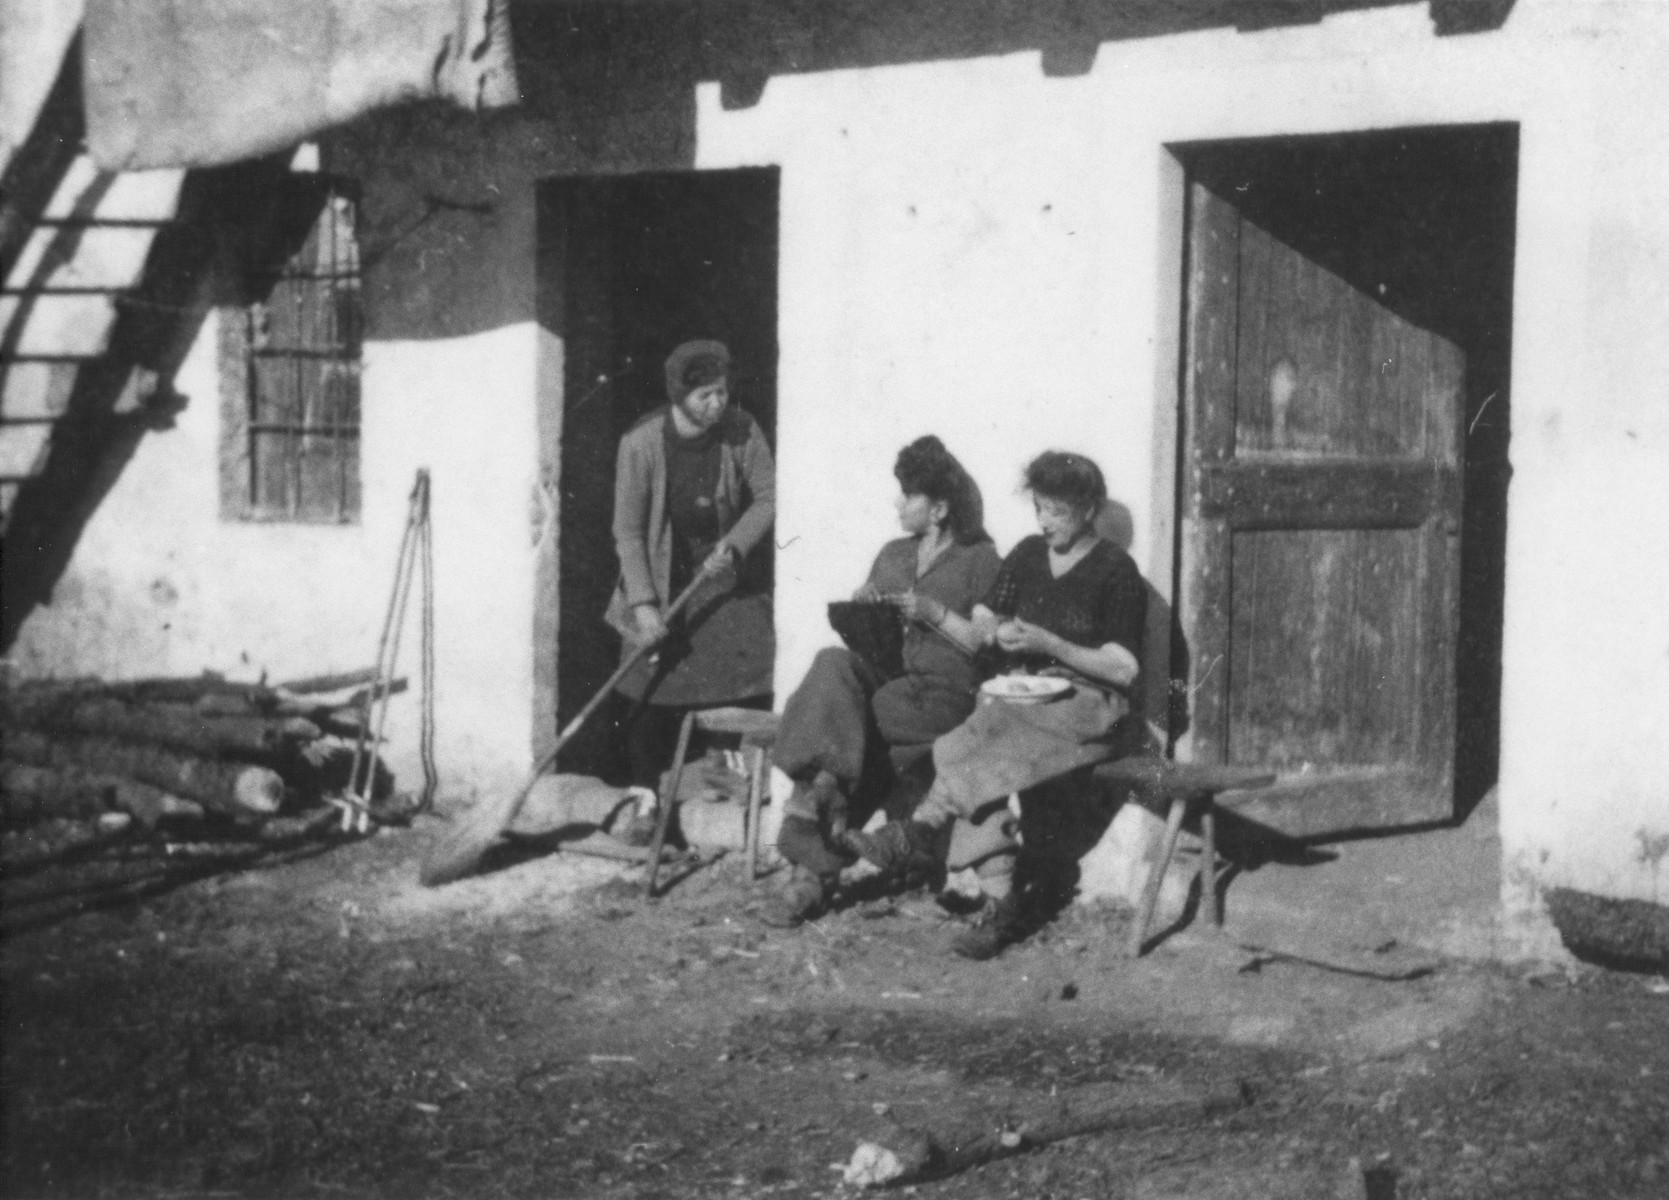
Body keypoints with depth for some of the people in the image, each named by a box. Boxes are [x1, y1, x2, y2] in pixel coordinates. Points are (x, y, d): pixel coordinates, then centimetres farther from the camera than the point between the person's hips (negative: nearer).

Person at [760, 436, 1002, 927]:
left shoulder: (978, 559, 7)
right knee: (832, 665, -32)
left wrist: (934, 611, -10)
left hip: (941, 691, -5)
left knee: (826, 717, -31)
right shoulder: (892, 554, 26)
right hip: (881, 674, 5)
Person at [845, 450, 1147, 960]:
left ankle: (917, 835, -28)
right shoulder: (1028, 555, 17)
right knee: (989, 767, -29)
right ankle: (1001, 908, -32)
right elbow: (975, 633, 15)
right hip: (1018, 696, 5)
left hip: (1085, 703, -5)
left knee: (983, 741, -34)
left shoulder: (1115, 571, -1)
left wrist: (1046, 643, -16)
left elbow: (1123, 669, -8)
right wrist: (987, 632, -10)